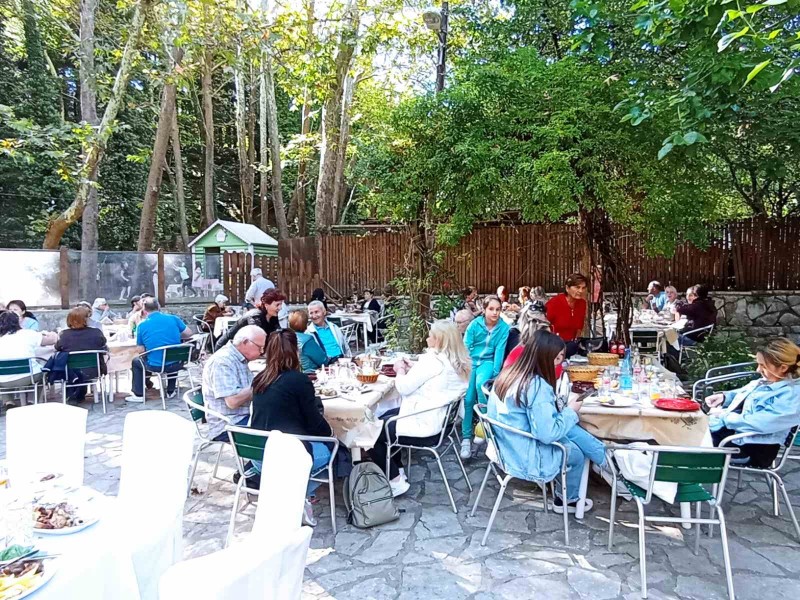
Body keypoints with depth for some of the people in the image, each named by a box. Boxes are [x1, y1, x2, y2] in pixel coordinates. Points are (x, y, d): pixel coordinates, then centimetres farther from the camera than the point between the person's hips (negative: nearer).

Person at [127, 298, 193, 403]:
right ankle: (171, 392, 42)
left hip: (155, 366, -2)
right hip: (176, 365, 2)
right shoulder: (174, 318, -2)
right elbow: (188, 334, 8)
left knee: (136, 362, 29)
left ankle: (138, 395, 29)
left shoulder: (142, 325, -4)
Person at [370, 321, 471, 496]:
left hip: (424, 425, -10)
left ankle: (395, 482, 10)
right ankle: (398, 470, 29)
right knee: (385, 418, 26)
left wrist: (401, 370, 1)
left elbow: (403, 388, -17)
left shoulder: (432, 360, -22)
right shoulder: (459, 362, 5)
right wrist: (410, 369, 5)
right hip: (439, 419, 10)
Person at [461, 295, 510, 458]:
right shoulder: (475, 324, -6)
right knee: (467, 398, -13)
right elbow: (465, 347, -5)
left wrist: (495, 372, -16)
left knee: (480, 383, -33)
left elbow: (500, 351, -9)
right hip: (471, 361, 1)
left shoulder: (504, 327, -6)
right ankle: (466, 438, -2)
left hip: (488, 361, -1)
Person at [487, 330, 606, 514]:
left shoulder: (509, 373, -1)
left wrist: (562, 411, 4)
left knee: (571, 430, 10)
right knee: (577, 452, 17)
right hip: (526, 458, -7)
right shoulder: (537, 386, -27)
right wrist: (570, 412, -12)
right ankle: (568, 499, 38)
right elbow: (548, 434, -26)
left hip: (509, 447, 7)